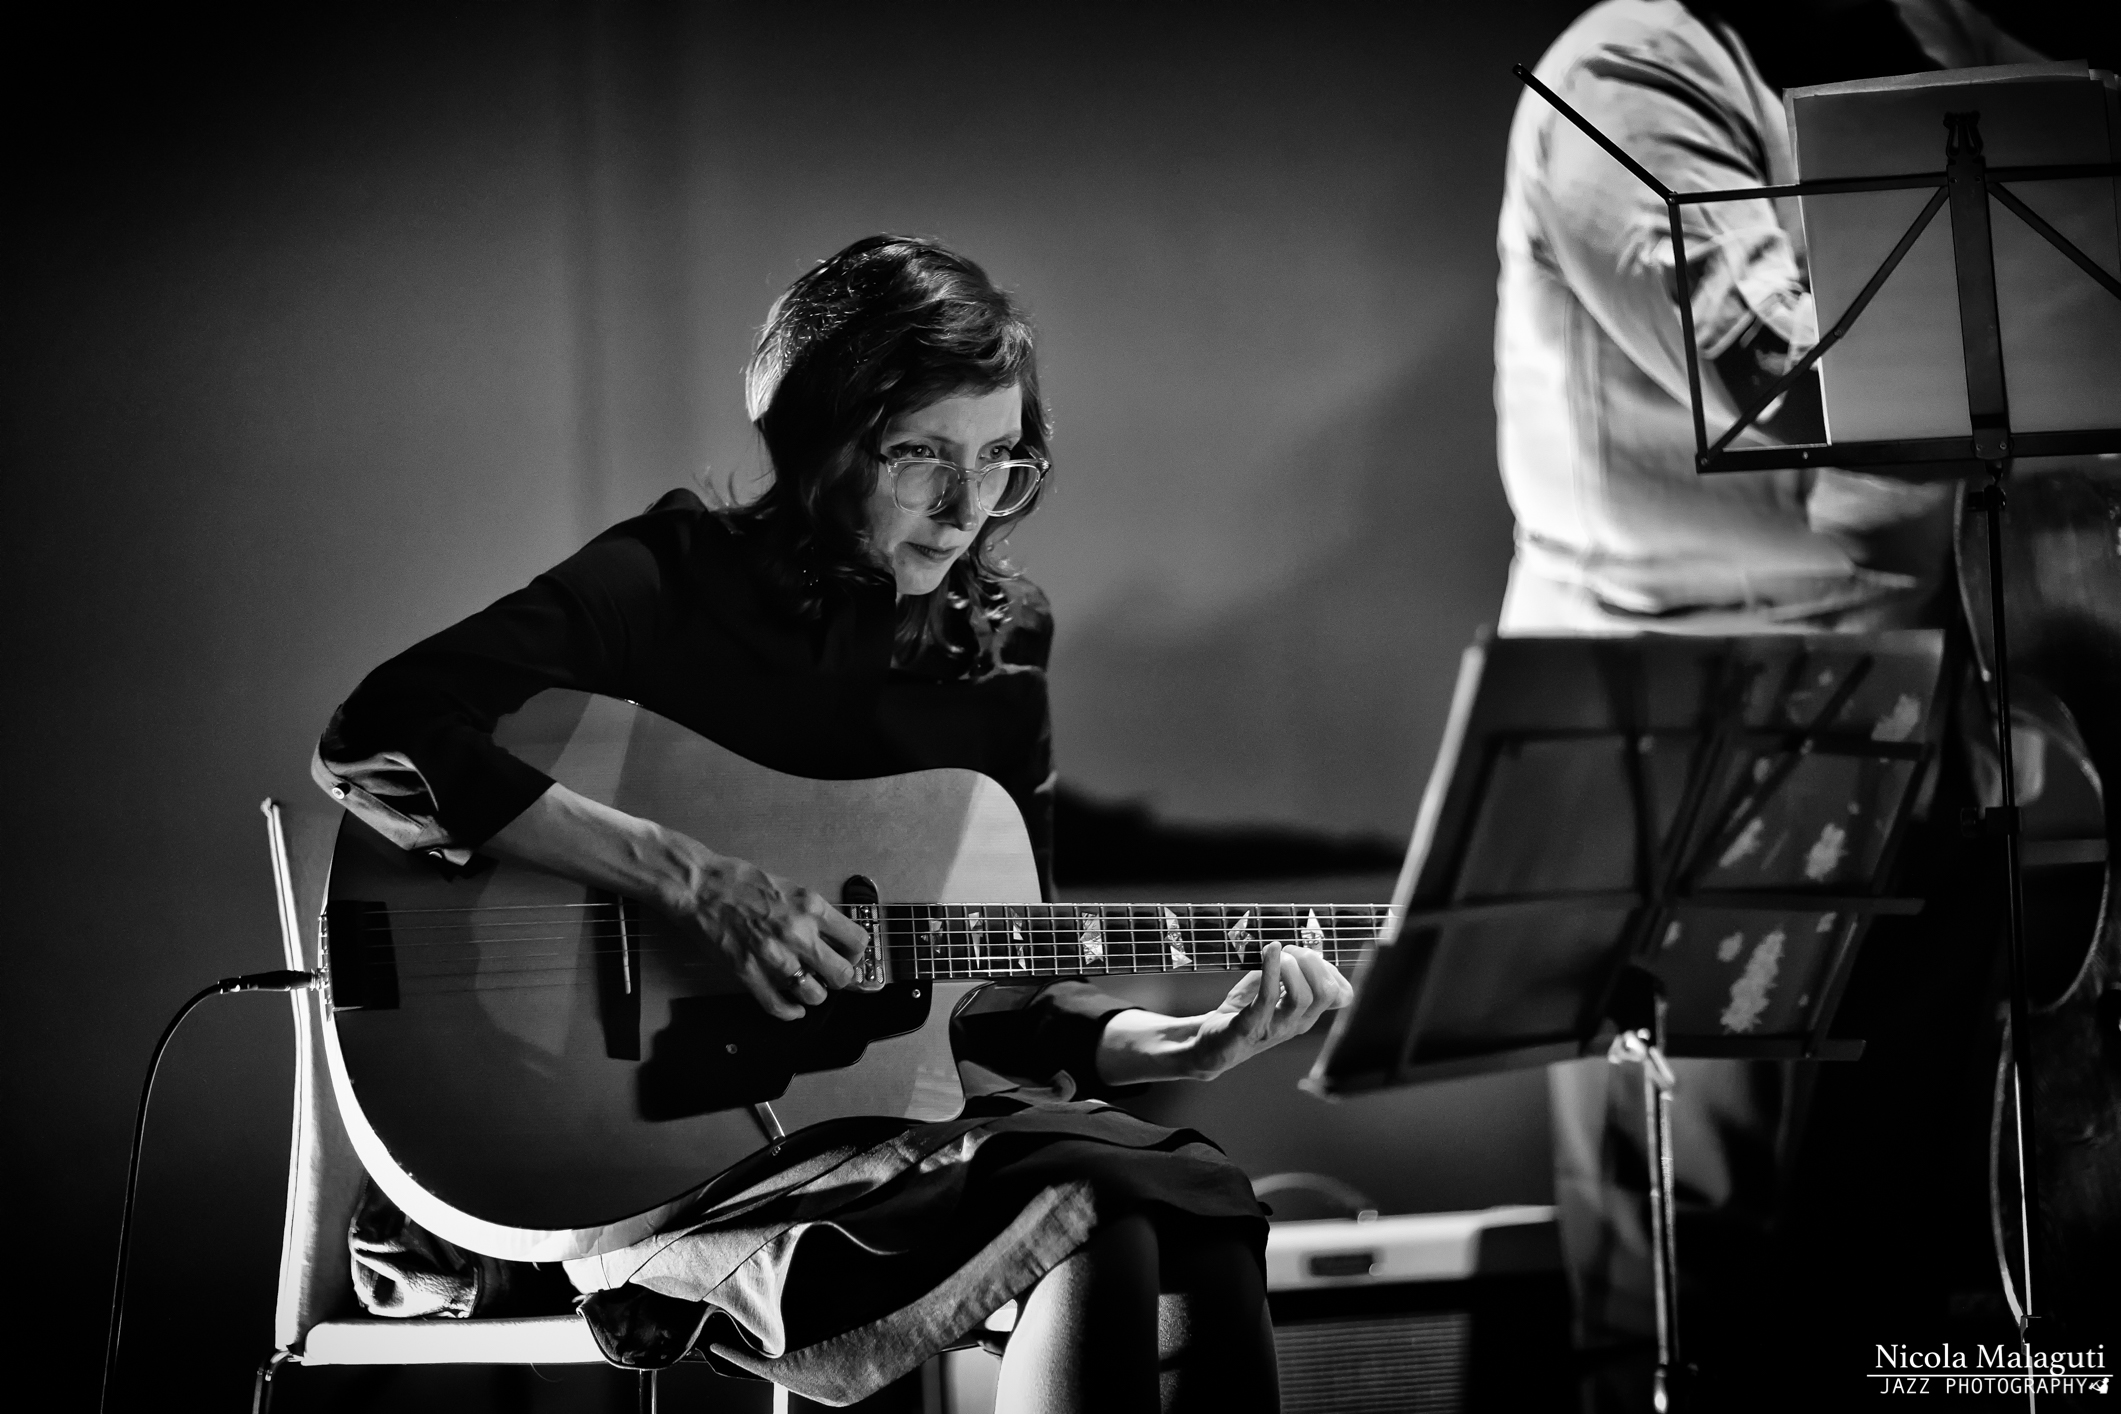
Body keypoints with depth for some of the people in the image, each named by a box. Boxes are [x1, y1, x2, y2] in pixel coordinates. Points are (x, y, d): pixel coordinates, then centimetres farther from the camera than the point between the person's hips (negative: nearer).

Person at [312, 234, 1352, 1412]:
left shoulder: (994, 652, 11)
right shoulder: (669, 583, -6)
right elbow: (378, 741, -22)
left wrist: (1189, 1048, -3)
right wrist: (698, 883, -26)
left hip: (894, 1116, 6)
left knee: (1201, 1205, -22)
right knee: (1095, 1212, -28)